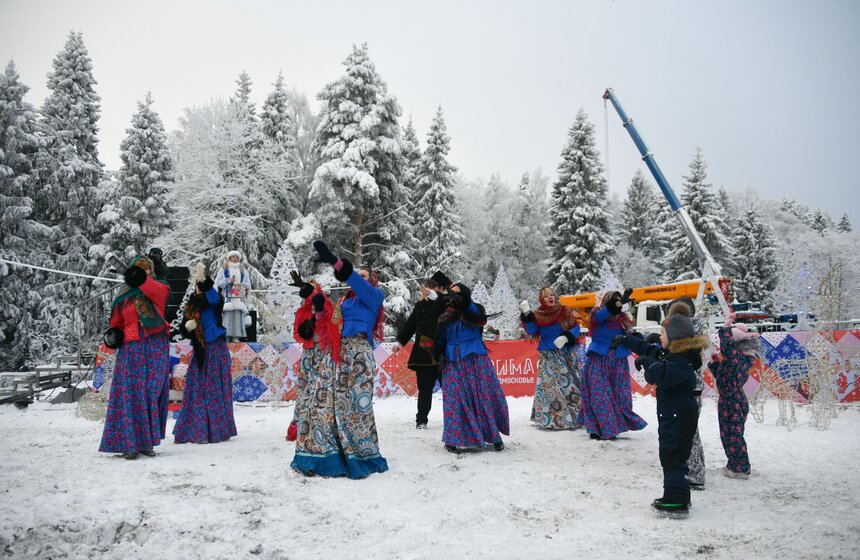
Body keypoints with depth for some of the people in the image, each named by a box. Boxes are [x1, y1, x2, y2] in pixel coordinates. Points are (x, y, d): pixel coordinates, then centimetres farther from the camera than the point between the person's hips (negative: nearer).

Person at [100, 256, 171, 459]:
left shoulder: (159, 289, 9)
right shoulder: (123, 297, 13)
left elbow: (158, 290, -17)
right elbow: (117, 323, 21)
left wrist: (142, 279, -33)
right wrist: (113, 335, 0)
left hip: (156, 348, -1)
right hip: (131, 347, 1)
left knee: (153, 393, -2)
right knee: (131, 393, -6)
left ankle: (147, 441, 6)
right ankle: (130, 444, -3)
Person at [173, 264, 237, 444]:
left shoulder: (214, 302, -3)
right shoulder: (189, 307, 10)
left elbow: (214, 297, -28)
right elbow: (184, 332, 11)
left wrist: (205, 282, -44)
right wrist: (187, 327, -13)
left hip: (216, 349, -5)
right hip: (199, 351, 5)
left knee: (216, 390, -2)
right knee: (196, 390, 5)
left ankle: (218, 430, 4)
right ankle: (196, 429, 13)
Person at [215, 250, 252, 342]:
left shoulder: (242, 270, 15)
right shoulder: (224, 269, 9)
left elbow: (248, 283, 11)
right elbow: (219, 283, 3)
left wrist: (242, 284, -9)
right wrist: (229, 281, -12)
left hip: (238, 297, 2)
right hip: (228, 296, -2)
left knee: (238, 315, -6)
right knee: (227, 316, -10)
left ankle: (236, 337, -5)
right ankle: (226, 336, -9)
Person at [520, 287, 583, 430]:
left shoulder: (565, 312, 1)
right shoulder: (537, 315, 3)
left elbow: (575, 327, -1)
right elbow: (532, 331, -8)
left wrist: (566, 337, -18)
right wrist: (526, 315, -18)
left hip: (567, 353, 1)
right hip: (548, 356, 0)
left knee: (571, 384, 0)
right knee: (549, 385, -2)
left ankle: (576, 416, 7)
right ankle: (549, 418, 3)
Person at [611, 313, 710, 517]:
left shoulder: (682, 361, -21)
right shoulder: (667, 353, 11)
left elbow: (664, 376, -37)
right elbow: (647, 348, 25)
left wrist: (646, 362, -27)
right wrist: (624, 340, 29)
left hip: (679, 416, -10)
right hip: (670, 414, 10)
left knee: (673, 457, -7)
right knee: (669, 456, 15)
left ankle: (677, 502, -2)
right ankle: (675, 496, 24)